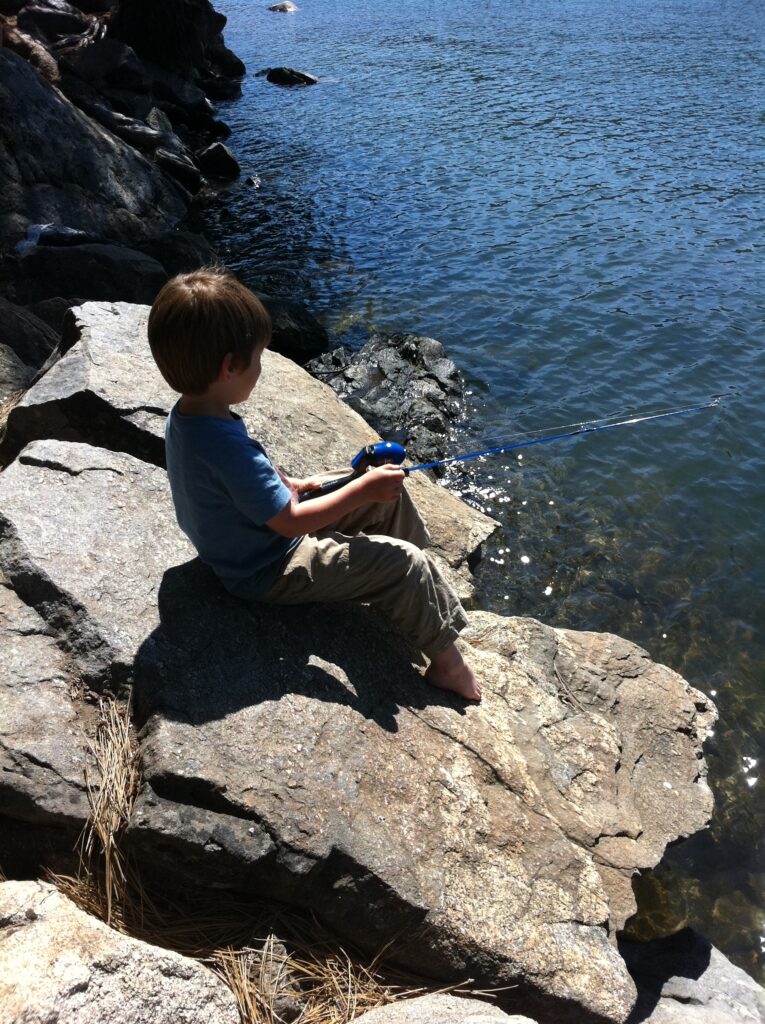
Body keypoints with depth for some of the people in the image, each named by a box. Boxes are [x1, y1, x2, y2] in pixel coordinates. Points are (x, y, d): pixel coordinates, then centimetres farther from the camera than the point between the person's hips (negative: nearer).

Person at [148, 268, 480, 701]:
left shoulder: (184, 417, -5)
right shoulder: (227, 447, -35)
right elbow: (291, 522, -28)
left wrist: (293, 484, 5)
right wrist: (362, 489, -21)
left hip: (255, 542, 10)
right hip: (273, 573, -9)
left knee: (387, 492, 11)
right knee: (404, 564, -13)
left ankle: (420, 587, 30)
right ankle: (447, 660, 8)